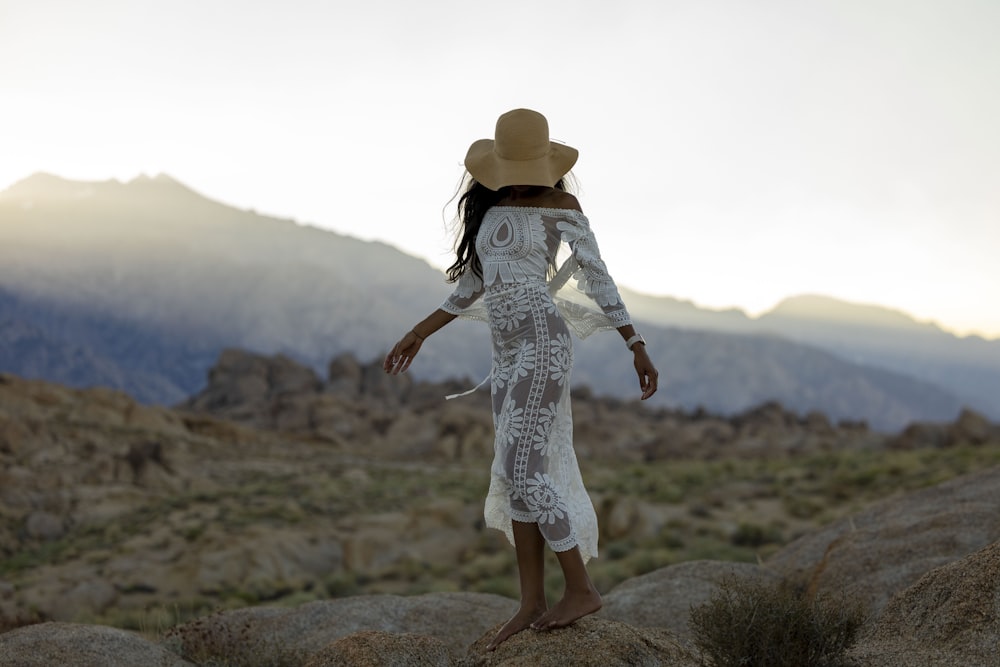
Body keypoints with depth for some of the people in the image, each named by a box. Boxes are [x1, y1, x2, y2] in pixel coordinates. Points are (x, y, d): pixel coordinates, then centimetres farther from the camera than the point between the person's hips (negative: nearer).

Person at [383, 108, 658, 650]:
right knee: (515, 477, 6)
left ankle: (581, 589, -2)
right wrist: (419, 333, 23)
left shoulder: (561, 206, -3)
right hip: (507, 351, 8)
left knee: (521, 474, -13)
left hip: (541, 342, -8)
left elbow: (598, 279, -3)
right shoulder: (488, 205, 16)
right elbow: (473, 284, 23)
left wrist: (637, 347, -6)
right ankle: (533, 602, 11)